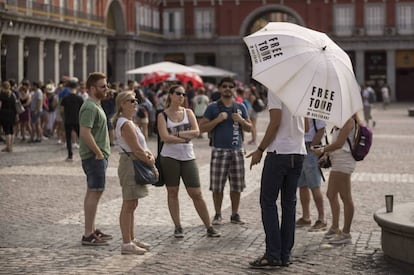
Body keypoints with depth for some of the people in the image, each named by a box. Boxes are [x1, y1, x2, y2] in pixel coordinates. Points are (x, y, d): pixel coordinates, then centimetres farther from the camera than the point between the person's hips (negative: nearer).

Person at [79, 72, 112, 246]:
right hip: (94, 157, -11)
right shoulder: (90, 108, -17)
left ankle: (92, 230, 23)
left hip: (98, 156, 11)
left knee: (94, 192, 15)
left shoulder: (96, 106, 17)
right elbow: (85, 133, -26)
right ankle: (88, 235, -6)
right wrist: (98, 153, -20)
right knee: (94, 192, -9)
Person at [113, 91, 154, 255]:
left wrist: (150, 154, -1)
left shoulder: (129, 122, 17)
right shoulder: (126, 124, -17)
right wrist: (151, 163, -8)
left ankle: (131, 239, 25)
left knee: (131, 205, 16)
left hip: (135, 164, 11)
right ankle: (126, 244, -3)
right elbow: (137, 150, -20)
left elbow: (140, 145, 17)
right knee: (128, 205, -7)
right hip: (130, 163, -11)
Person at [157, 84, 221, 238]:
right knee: (172, 193, 3)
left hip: (188, 157, 2)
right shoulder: (163, 115, 1)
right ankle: (178, 227, 13)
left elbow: (196, 132, -4)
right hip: (169, 157, -2)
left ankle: (209, 227, 6)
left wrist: (178, 134, -11)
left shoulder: (188, 112, 9)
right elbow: (165, 137, -12)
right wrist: (185, 137, -9)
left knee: (196, 194, 1)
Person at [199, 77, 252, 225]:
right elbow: (202, 127, -2)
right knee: (217, 186, -3)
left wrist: (241, 120, -5)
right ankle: (218, 215, 8)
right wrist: (217, 120, -13)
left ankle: (235, 214, 15)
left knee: (236, 186, 5)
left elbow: (249, 128, 15)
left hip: (237, 150, 3)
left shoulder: (240, 107, 12)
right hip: (219, 150, -3)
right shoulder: (213, 107, 3)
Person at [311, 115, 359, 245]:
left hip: (343, 162, -11)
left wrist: (323, 150, -9)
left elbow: (339, 143, -19)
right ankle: (335, 228, 29)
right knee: (331, 195, 18)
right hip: (337, 162, 11)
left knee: (346, 197, -6)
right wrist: (327, 154, 14)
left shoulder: (348, 121, -13)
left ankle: (346, 233, -2)